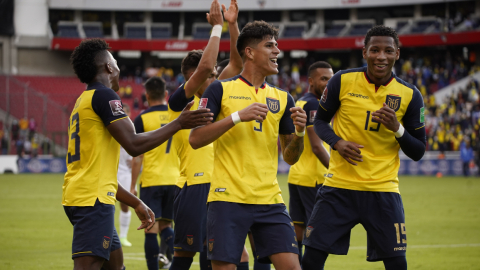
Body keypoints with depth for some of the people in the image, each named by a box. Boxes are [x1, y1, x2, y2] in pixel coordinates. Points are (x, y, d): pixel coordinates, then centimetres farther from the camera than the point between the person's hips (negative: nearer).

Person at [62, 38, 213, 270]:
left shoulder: (83, 101, 21)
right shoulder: (103, 95, -8)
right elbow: (133, 144, -18)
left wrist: (136, 203, 28)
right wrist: (178, 124, -11)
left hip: (77, 196, 10)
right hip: (94, 199, -10)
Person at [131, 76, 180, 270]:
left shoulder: (142, 119, -4)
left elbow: (137, 158, -4)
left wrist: (132, 186, 2)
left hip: (151, 180, -4)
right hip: (174, 179, 4)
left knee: (151, 228, -1)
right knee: (165, 225, 13)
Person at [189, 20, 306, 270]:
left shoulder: (282, 98, 15)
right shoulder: (221, 90, 3)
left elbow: (290, 157, 16)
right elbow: (195, 139, -6)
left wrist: (299, 133, -5)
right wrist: (238, 116, -15)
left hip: (270, 200, 4)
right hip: (228, 198, -4)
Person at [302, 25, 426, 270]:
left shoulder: (409, 95, -1)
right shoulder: (343, 81, -3)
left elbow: (418, 153, 3)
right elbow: (320, 121, 10)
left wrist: (397, 129, -17)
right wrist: (337, 143, -12)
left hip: (383, 190, 0)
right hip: (339, 186, 0)